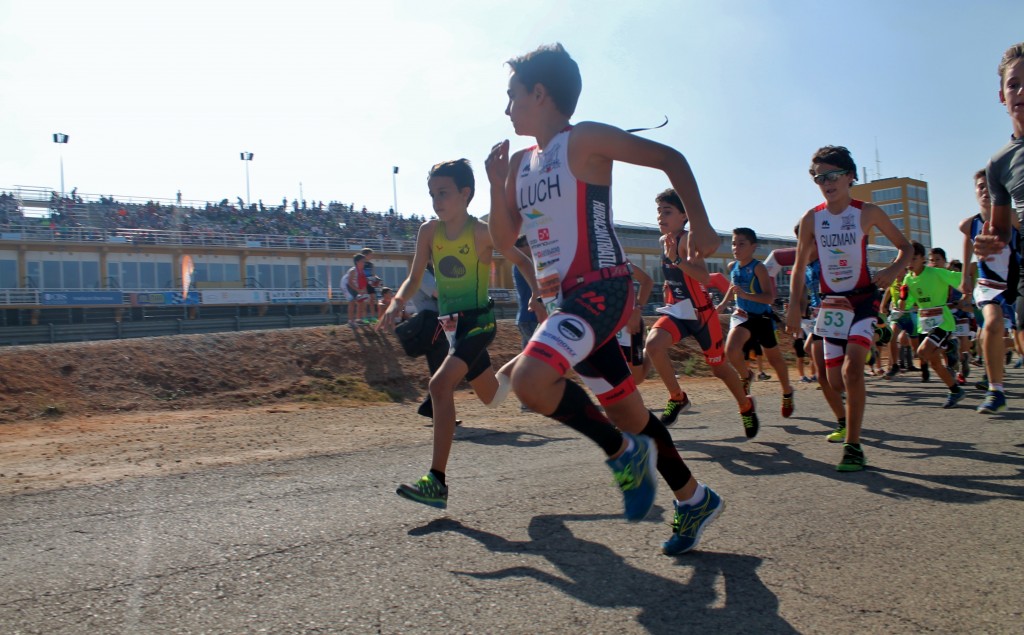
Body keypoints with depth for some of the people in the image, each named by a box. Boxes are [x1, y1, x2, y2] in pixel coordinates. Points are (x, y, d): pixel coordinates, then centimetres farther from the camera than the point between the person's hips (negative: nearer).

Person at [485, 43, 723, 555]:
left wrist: (700, 223, -12)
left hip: (599, 288, -8)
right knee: (627, 411, 14)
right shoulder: (522, 163, 16)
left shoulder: (584, 140, -5)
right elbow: (504, 239, 17)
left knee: (530, 380, -29)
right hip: (560, 299, 8)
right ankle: (694, 499, 32)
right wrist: (496, 182, 3)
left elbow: (670, 159, -3)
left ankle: (625, 451, -7)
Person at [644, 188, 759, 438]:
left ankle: (746, 405, 38)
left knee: (718, 366, 9)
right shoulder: (665, 240, 5)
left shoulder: (688, 239, -18)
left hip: (701, 312, -6)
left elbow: (705, 278, -34)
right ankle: (677, 397, -4)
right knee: (653, 344, -23)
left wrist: (676, 259, -44)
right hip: (676, 311, 6)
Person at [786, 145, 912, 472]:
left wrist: (894, 270, -16)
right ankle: (847, 423, 36)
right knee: (835, 379, 4)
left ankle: (853, 445, -9)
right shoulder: (811, 219, -1)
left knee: (851, 370, -19)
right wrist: (794, 305, -4)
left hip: (863, 300, -3)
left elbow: (904, 246, 5)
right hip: (831, 303, 3)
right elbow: (800, 266, 4)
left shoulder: (868, 212, -5)